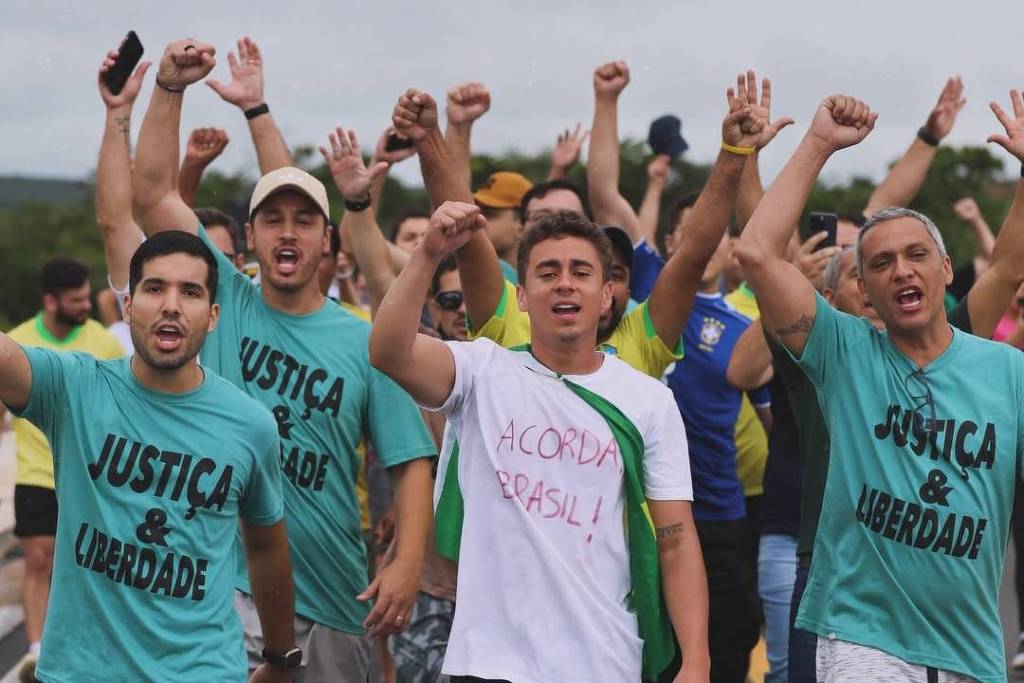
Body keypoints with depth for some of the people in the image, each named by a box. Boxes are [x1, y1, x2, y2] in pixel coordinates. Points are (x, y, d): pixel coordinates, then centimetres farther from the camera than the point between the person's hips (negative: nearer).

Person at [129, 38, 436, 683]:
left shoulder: (365, 341, 1)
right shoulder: (227, 303, 3)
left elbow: (411, 460, -1)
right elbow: (153, 192, -3)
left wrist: (407, 563, -14)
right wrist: (169, 89, -11)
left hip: (332, 593, 1)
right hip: (224, 581, -1)